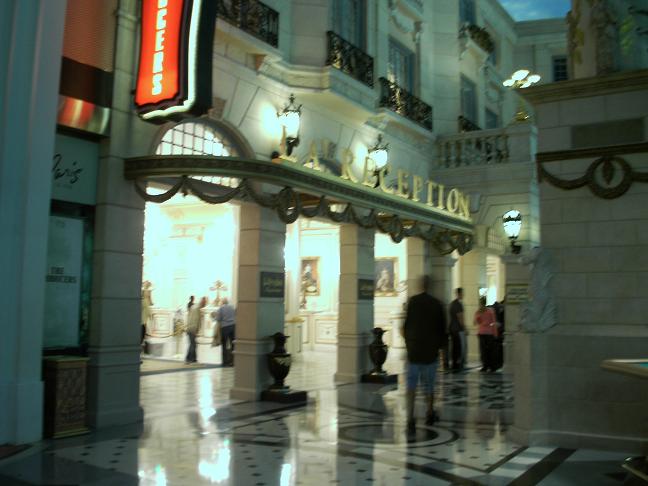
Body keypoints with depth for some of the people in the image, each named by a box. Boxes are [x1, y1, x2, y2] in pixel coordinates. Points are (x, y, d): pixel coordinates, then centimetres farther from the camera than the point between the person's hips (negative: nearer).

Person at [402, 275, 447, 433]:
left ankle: (410, 418, -14)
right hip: (431, 351, 1)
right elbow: (442, 329, 4)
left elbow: (406, 326, -3)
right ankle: (430, 414, 32)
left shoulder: (412, 301, -6)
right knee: (429, 384, 17)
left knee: (411, 385, -1)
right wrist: (439, 346, 17)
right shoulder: (437, 304, -3)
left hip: (414, 350, -1)